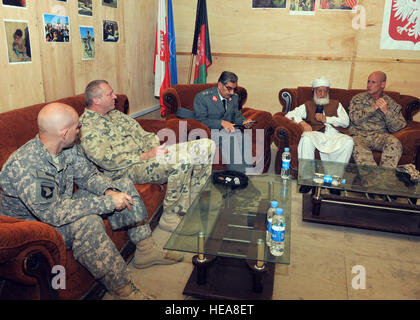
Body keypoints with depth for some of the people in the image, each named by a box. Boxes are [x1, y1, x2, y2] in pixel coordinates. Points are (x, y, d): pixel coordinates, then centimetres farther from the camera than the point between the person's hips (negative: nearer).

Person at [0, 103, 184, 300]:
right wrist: (107, 202, -34)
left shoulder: (68, 148, -9)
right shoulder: (23, 167, -33)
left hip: (63, 205, 9)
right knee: (88, 222, -39)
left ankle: (145, 250, 6)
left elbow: (89, 175, 3)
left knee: (123, 186, 1)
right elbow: (54, 214, -37)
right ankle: (123, 291, -26)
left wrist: (109, 190, -20)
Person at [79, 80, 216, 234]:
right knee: (183, 160, -35)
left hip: (148, 152, 9)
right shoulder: (86, 127, -8)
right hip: (128, 169, -9)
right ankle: (169, 217, -16)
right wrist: (146, 156, -19)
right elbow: (108, 160, -19)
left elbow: (142, 133, 19)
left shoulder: (115, 114, 19)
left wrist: (157, 147, -1)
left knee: (207, 145, -2)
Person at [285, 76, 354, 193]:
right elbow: (289, 115, 14)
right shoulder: (307, 105, 26)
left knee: (348, 141, -33)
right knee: (306, 138, -37)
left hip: (335, 135, 1)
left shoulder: (336, 104, 29)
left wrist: (326, 119, 1)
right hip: (317, 134, -1)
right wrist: (302, 122, -5)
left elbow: (345, 122, 14)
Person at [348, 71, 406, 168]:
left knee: (394, 143, -31)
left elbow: (397, 127, 3)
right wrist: (373, 108, -10)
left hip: (380, 136, 1)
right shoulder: (358, 98, 13)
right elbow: (354, 118, -5)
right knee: (359, 149, -35)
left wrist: (386, 112, -11)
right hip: (359, 135, -1)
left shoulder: (391, 103, 13)